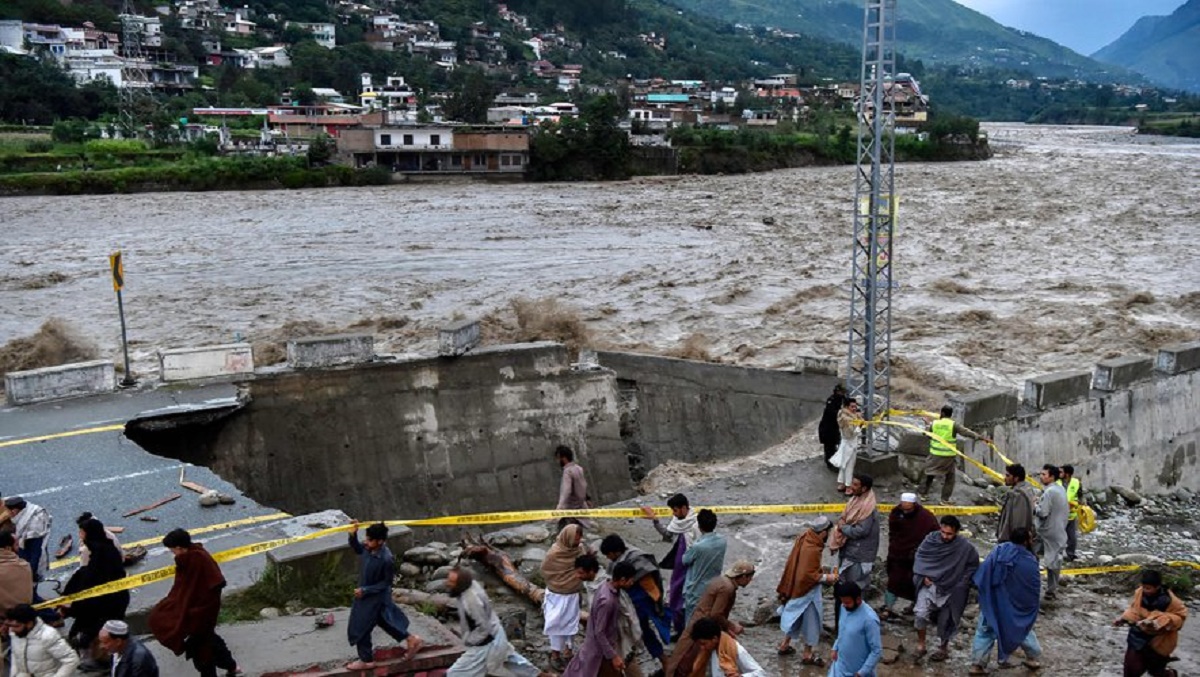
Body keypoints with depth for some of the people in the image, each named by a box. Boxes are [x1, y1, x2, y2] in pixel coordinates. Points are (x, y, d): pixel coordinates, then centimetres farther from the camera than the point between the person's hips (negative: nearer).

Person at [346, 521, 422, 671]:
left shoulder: (387, 559, -32)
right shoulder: (368, 548, -13)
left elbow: (386, 583, -21)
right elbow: (357, 549, 9)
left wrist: (365, 590, -22)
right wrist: (353, 535, -9)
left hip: (376, 597, -8)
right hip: (366, 593, 8)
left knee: (359, 628, 7)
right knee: (385, 620, 24)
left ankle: (366, 660, 27)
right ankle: (411, 640, 38)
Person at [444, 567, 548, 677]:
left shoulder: (471, 600, -35)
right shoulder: (471, 584, -8)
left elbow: (484, 628, -26)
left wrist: (468, 641, -15)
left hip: (486, 644, -10)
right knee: (511, 658, 31)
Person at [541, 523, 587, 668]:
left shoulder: (579, 549, -9)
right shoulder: (554, 553, -23)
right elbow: (545, 571, -10)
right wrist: (557, 585, 0)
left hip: (573, 594, 5)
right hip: (557, 595, -5)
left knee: (571, 623, 16)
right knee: (557, 625, 7)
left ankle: (567, 651, 32)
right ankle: (555, 654, 21)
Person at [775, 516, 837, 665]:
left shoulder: (804, 537, -4)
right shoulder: (812, 550, -31)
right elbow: (808, 575, -28)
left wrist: (821, 572, 15)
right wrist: (826, 577, -17)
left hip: (797, 587, 9)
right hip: (808, 591, -9)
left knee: (796, 617, 24)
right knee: (811, 621, 9)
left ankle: (785, 645, 38)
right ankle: (807, 655, 22)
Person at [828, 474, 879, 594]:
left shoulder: (868, 507, -24)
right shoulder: (856, 499, 4)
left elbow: (861, 530, -27)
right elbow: (845, 516, 14)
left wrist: (843, 527, -16)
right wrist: (841, 522, -6)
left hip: (859, 552, -9)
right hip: (848, 548, 9)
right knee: (845, 579, 22)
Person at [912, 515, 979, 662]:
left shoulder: (965, 547, -15)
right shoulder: (931, 539, -10)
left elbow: (973, 565, 1)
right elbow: (920, 557, 3)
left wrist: (962, 583, -5)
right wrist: (923, 575, -9)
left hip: (950, 590, -1)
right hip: (929, 585, 1)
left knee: (945, 621, 12)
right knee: (921, 613, -15)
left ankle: (943, 648, 36)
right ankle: (920, 644, 5)